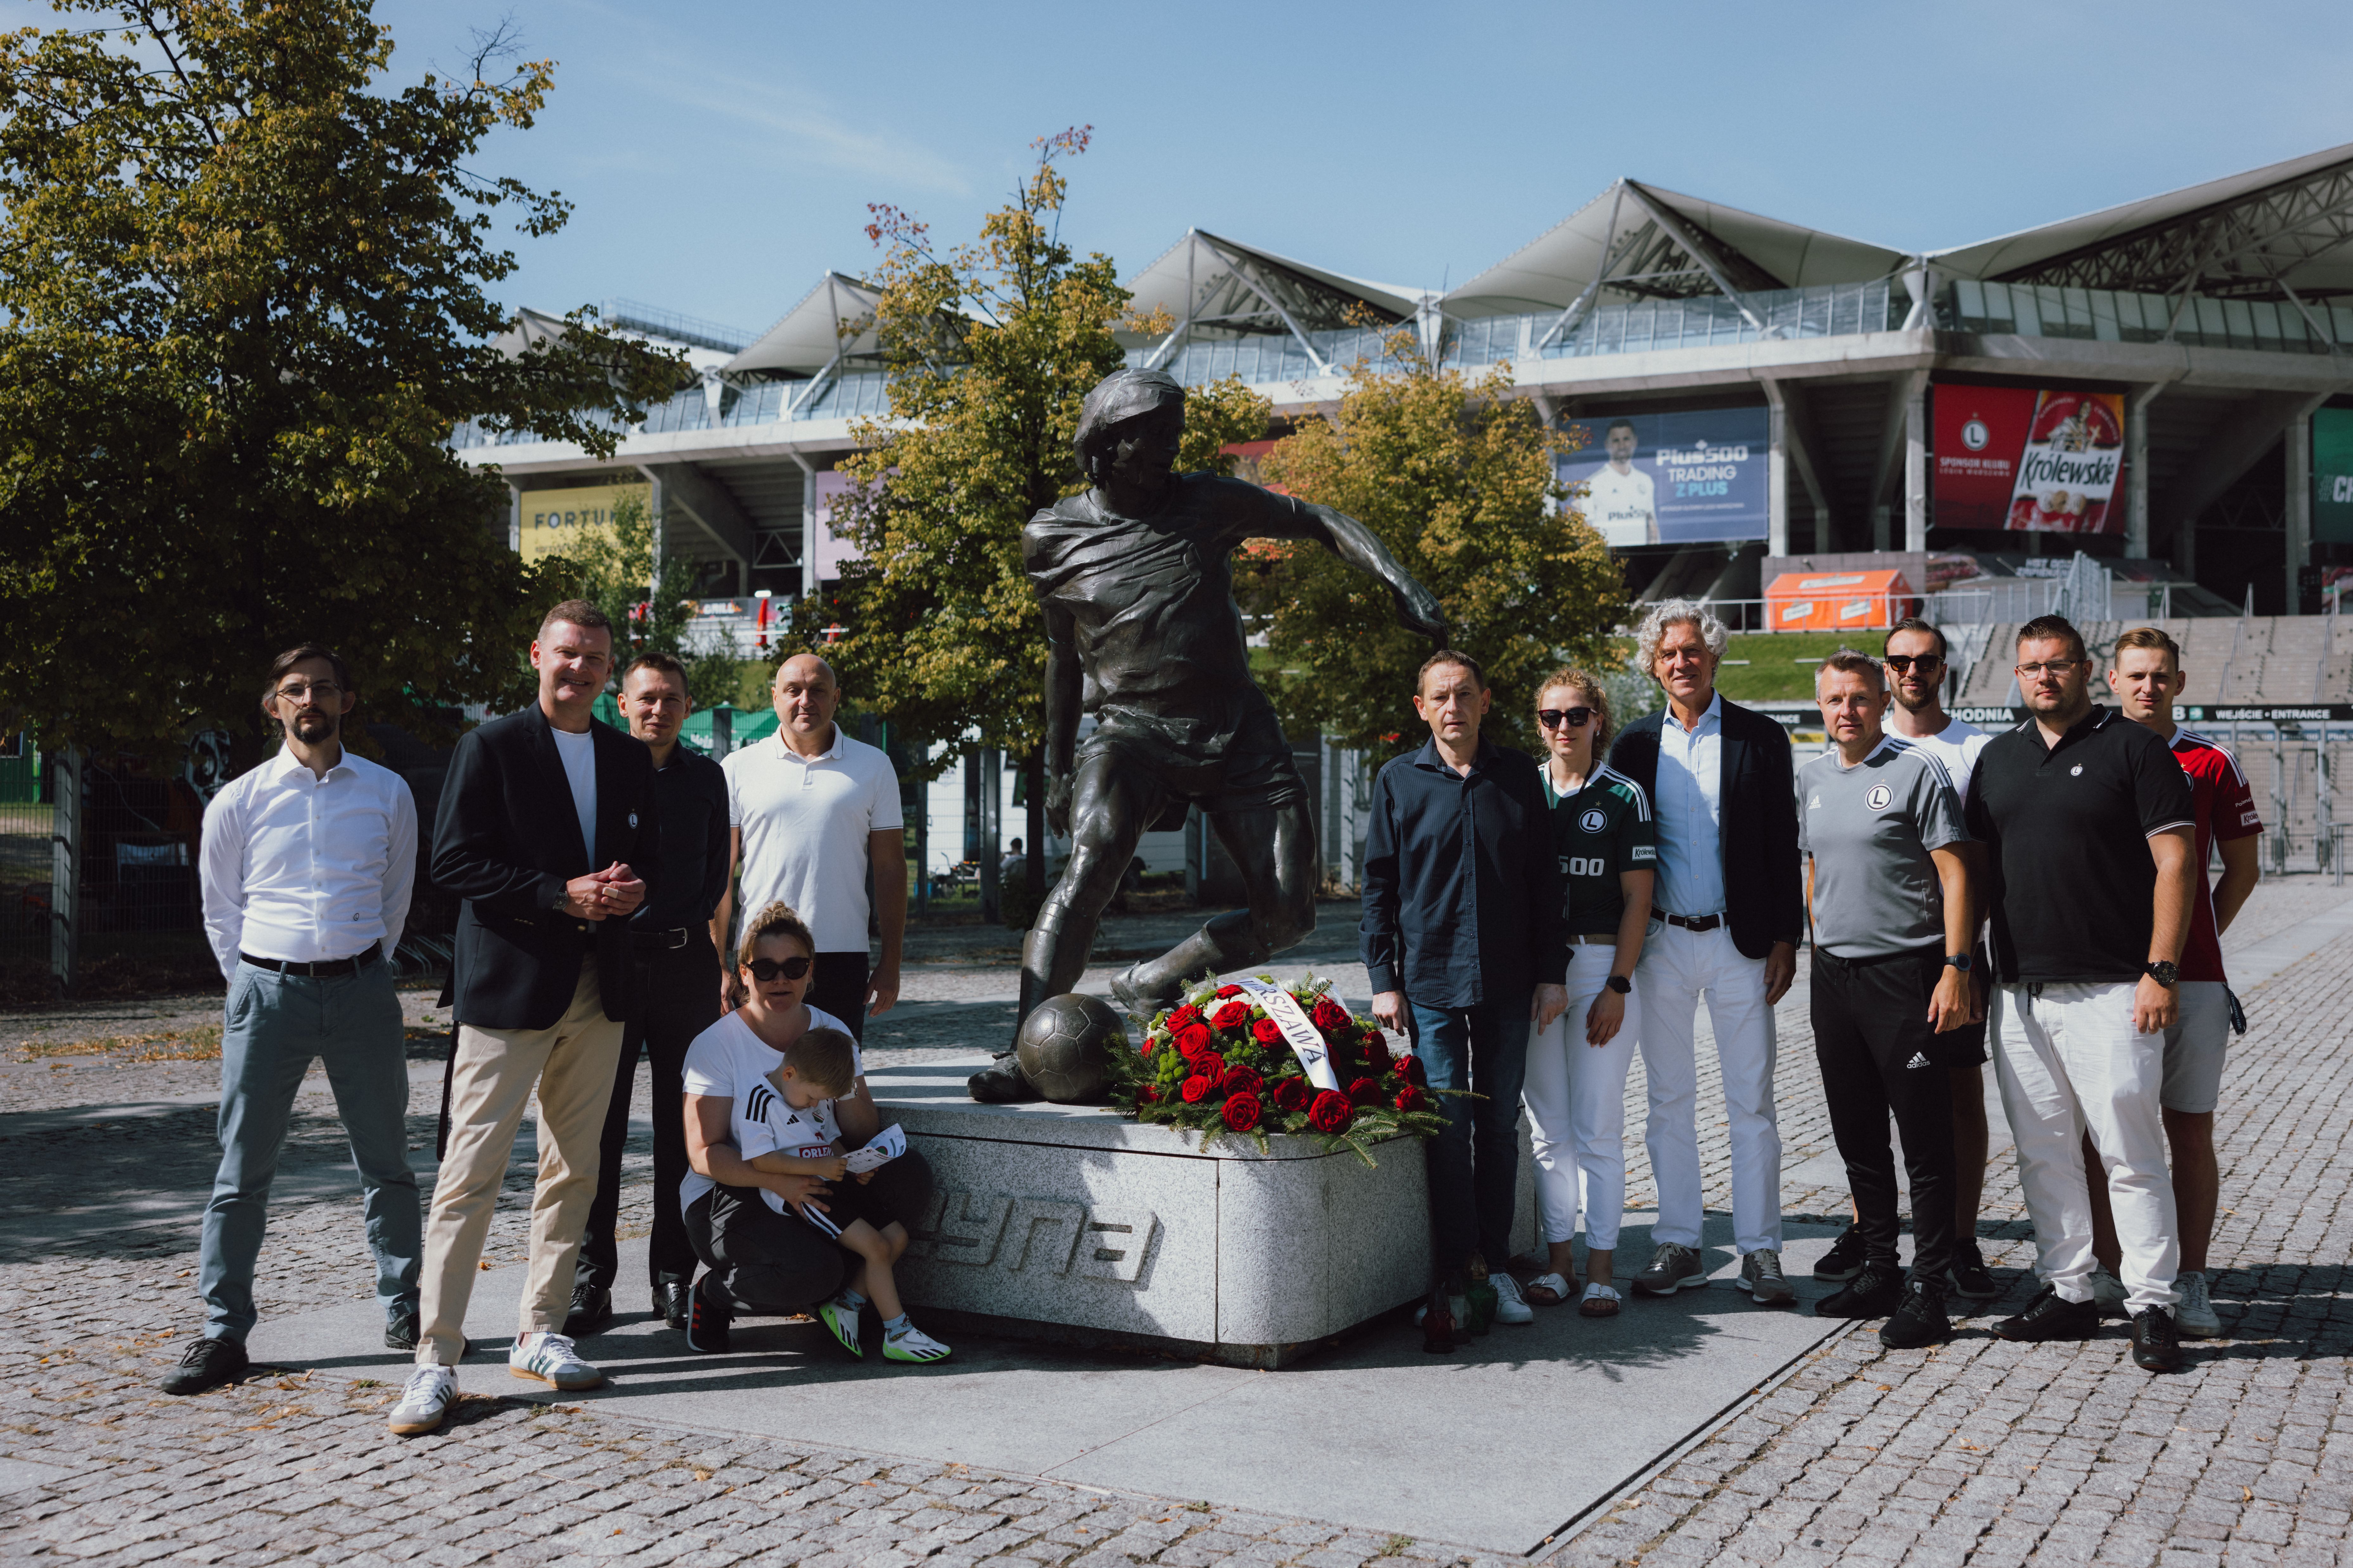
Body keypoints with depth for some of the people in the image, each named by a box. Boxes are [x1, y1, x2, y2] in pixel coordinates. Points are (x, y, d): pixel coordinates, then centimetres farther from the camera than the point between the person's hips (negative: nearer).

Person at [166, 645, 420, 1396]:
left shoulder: (388, 793, 5)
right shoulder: (239, 802, 2)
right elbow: (221, 912, 12)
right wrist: (256, 983, 10)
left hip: (362, 989, 1)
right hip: (268, 990, -1)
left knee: (386, 1163, 8)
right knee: (242, 1171, 1)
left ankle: (404, 1311, 21)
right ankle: (224, 1332, 10)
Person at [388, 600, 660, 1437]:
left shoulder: (630, 760, 14)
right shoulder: (491, 747, -2)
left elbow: (650, 858, 19)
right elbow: (454, 859, -9)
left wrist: (629, 891, -4)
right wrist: (561, 894, -17)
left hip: (598, 987, 6)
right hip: (508, 984, -6)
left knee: (573, 1171, 11)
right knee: (471, 1173, -6)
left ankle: (541, 1334, 22)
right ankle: (435, 1360, 0)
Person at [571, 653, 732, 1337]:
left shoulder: (706, 778, 11)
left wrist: (689, 926, 9)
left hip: (685, 963, 2)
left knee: (683, 1125, 5)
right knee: (599, 1125, -1)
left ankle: (674, 1279, 12)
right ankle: (591, 1281, 6)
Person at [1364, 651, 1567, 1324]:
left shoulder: (1519, 776, 6)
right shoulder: (1398, 781, 3)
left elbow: (1544, 881, 9)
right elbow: (1378, 885, 4)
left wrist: (1551, 972, 4)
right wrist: (1383, 979, -2)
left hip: (1507, 985, 2)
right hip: (1430, 983, -2)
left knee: (1499, 1127, 9)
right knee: (1448, 1129, -1)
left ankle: (1495, 1267, 19)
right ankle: (1458, 1273, 8)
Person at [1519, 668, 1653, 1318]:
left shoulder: (1624, 796, 1)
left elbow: (1637, 899, -1)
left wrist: (1617, 987, -8)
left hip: (1602, 964, -3)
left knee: (1597, 1128, -2)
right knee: (1547, 1127, 6)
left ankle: (1601, 1268, 6)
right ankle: (1559, 1259, 16)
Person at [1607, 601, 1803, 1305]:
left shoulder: (1760, 738, 2)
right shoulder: (1635, 744, 7)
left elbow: (1783, 845, 2)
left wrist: (1784, 939, -4)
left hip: (1739, 942, -2)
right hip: (1660, 943, 2)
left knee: (1752, 1105, 2)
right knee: (1669, 1103, 7)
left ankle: (1760, 1251, 9)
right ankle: (1677, 1246, 15)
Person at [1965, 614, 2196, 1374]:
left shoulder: (2133, 748, -1)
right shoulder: (1998, 758, 15)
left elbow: (2174, 862, -6)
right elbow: (1977, 867, 18)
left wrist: (2161, 969, -13)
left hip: (2110, 991, -5)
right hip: (2019, 993, 6)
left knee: (2130, 1151, -4)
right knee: (2043, 1153, 10)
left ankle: (2151, 1306, 4)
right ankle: (2066, 1294, 20)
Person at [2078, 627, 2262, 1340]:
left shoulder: (2211, 763, 6)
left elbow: (2242, 867, 12)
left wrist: (2196, 938, 7)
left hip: (2191, 975, 0)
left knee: (2192, 1130, 3)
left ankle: (2191, 1283, 11)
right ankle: (2107, 1273, 16)